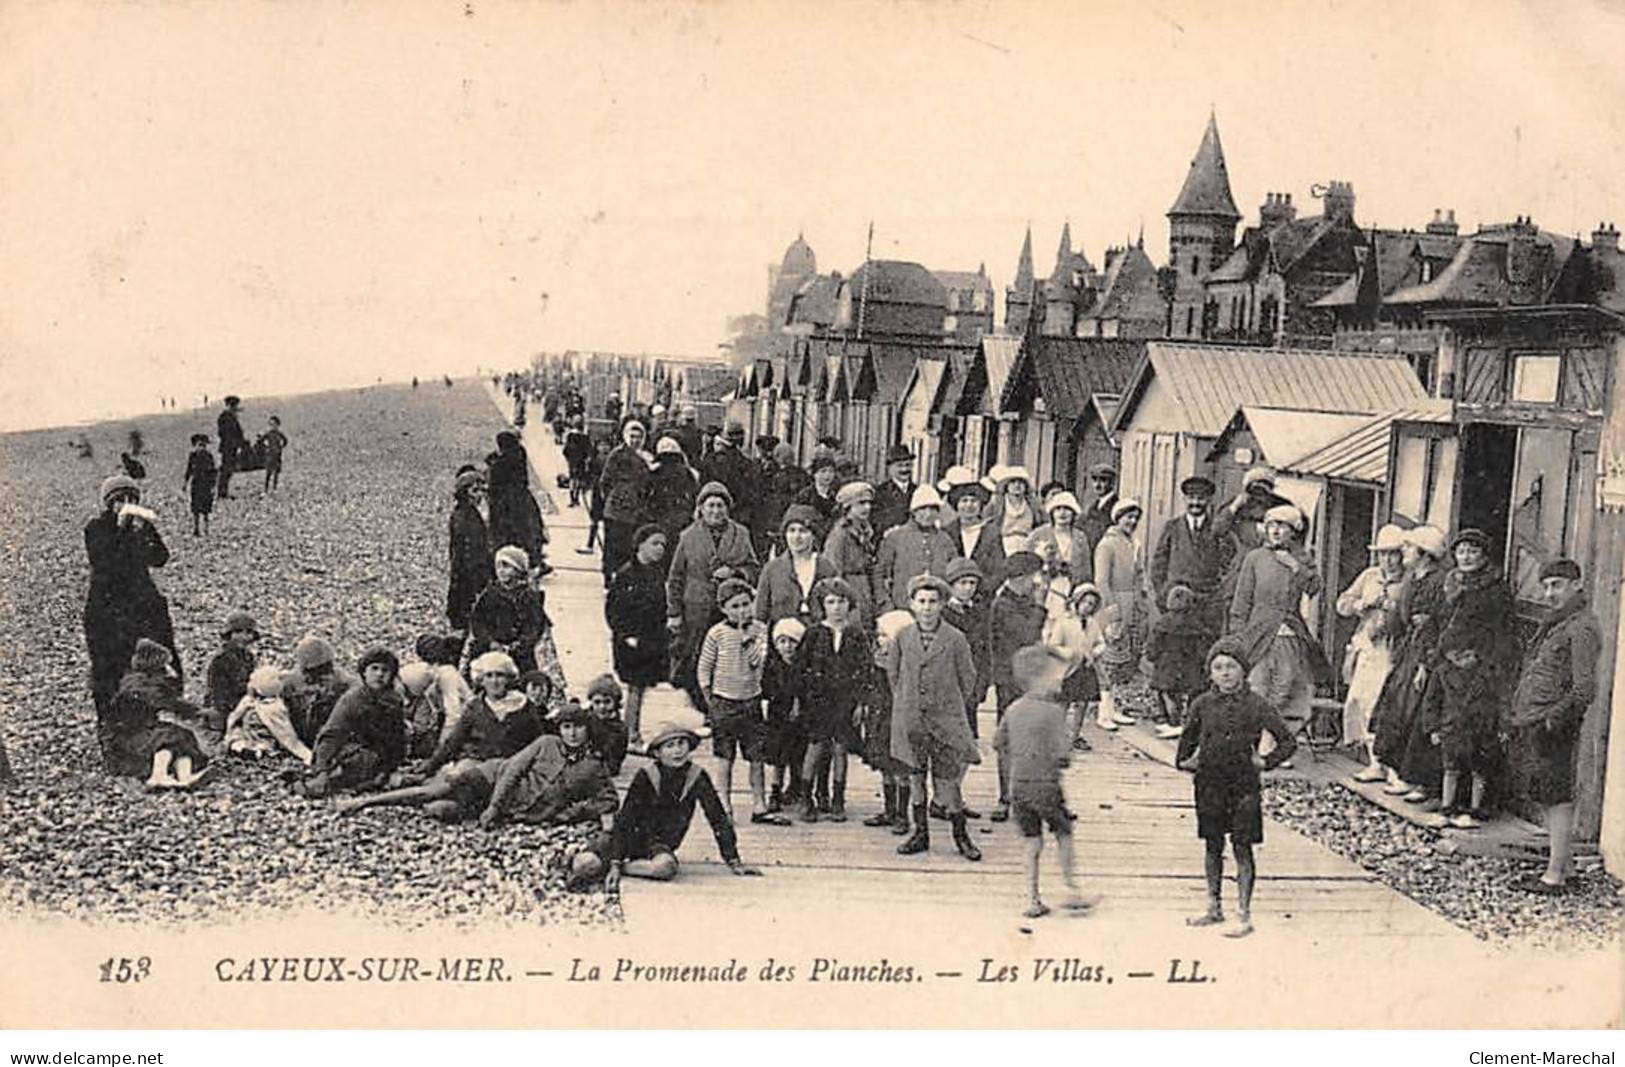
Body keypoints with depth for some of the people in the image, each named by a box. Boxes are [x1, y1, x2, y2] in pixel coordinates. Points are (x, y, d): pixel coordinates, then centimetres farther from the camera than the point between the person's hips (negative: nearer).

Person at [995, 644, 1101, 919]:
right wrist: (1064, 760, 2)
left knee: (1032, 843, 12)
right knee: (1064, 836, 13)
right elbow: (1061, 753, -20)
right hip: (1046, 785, -6)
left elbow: (999, 742, 13)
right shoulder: (1053, 712, -16)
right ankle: (1072, 893, 18)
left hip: (1018, 786, 6)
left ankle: (1033, 900, 14)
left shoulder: (1013, 709, 5)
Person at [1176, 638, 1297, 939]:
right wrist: (1183, 761, 9)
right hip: (1209, 783, 3)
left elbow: (1287, 740, 0)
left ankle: (1244, 915, 4)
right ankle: (1214, 907, 24)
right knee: (1212, 846, 11)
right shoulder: (1202, 705, 2)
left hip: (1243, 784, -3)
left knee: (1242, 848, -2)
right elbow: (1188, 737, 19)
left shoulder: (1255, 705, -6)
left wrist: (1266, 762, -6)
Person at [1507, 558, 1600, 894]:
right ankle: (1556, 867, 23)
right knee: (1550, 800, 14)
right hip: (1531, 725, 9)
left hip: (1552, 729, -9)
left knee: (1558, 801, -4)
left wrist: (1554, 718, -22)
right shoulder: (1553, 624, 17)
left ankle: (1556, 876, 0)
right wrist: (1515, 716, 20)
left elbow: (1584, 689, -18)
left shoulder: (1582, 629, -12)